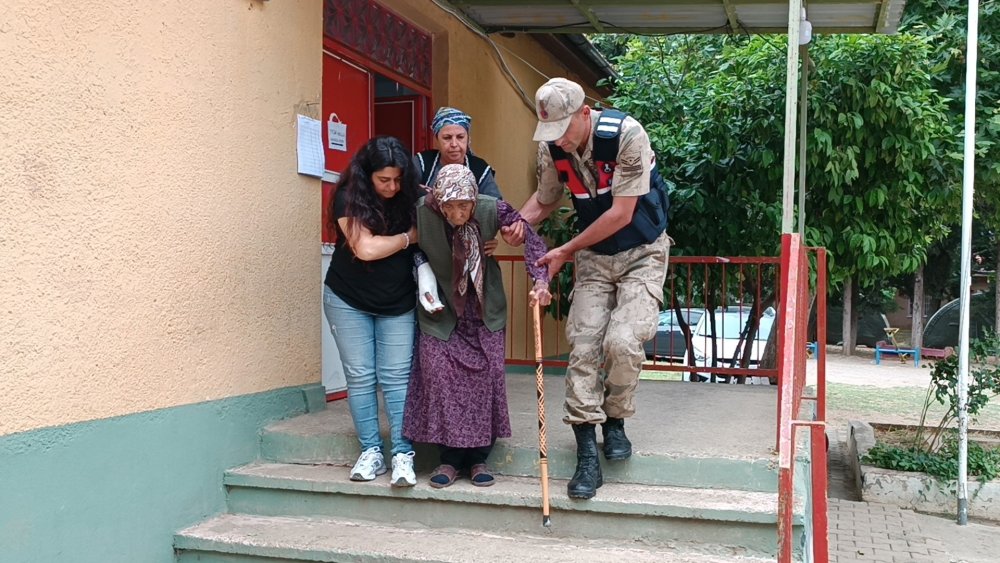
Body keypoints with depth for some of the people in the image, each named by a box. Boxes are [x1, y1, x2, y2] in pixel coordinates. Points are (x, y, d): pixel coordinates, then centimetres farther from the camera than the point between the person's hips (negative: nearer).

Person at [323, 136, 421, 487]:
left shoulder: (411, 198, -7)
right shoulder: (349, 198, -15)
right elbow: (365, 248, -24)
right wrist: (408, 237, -13)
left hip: (399, 304, 1)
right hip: (349, 301, -1)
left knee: (396, 378, -2)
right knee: (360, 377, 2)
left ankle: (403, 454, -2)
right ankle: (371, 451, 10)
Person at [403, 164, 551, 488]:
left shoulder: (491, 210, -20)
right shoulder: (422, 212, -19)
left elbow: (530, 237, -16)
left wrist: (540, 281, -29)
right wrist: (423, 277, -15)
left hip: (484, 308, 1)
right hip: (441, 308, 0)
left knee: (487, 372, -3)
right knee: (438, 372, -8)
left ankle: (478, 457, 10)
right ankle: (450, 458, 4)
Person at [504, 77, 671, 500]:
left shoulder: (626, 135, -24)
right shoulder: (552, 148, -7)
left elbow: (622, 214, -23)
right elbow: (546, 197, 12)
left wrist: (565, 252, -17)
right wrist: (521, 221, -11)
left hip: (641, 252, -4)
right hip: (593, 255, 5)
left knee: (622, 342, -21)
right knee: (582, 347, -7)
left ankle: (615, 421, 8)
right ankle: (587, 456, -2)